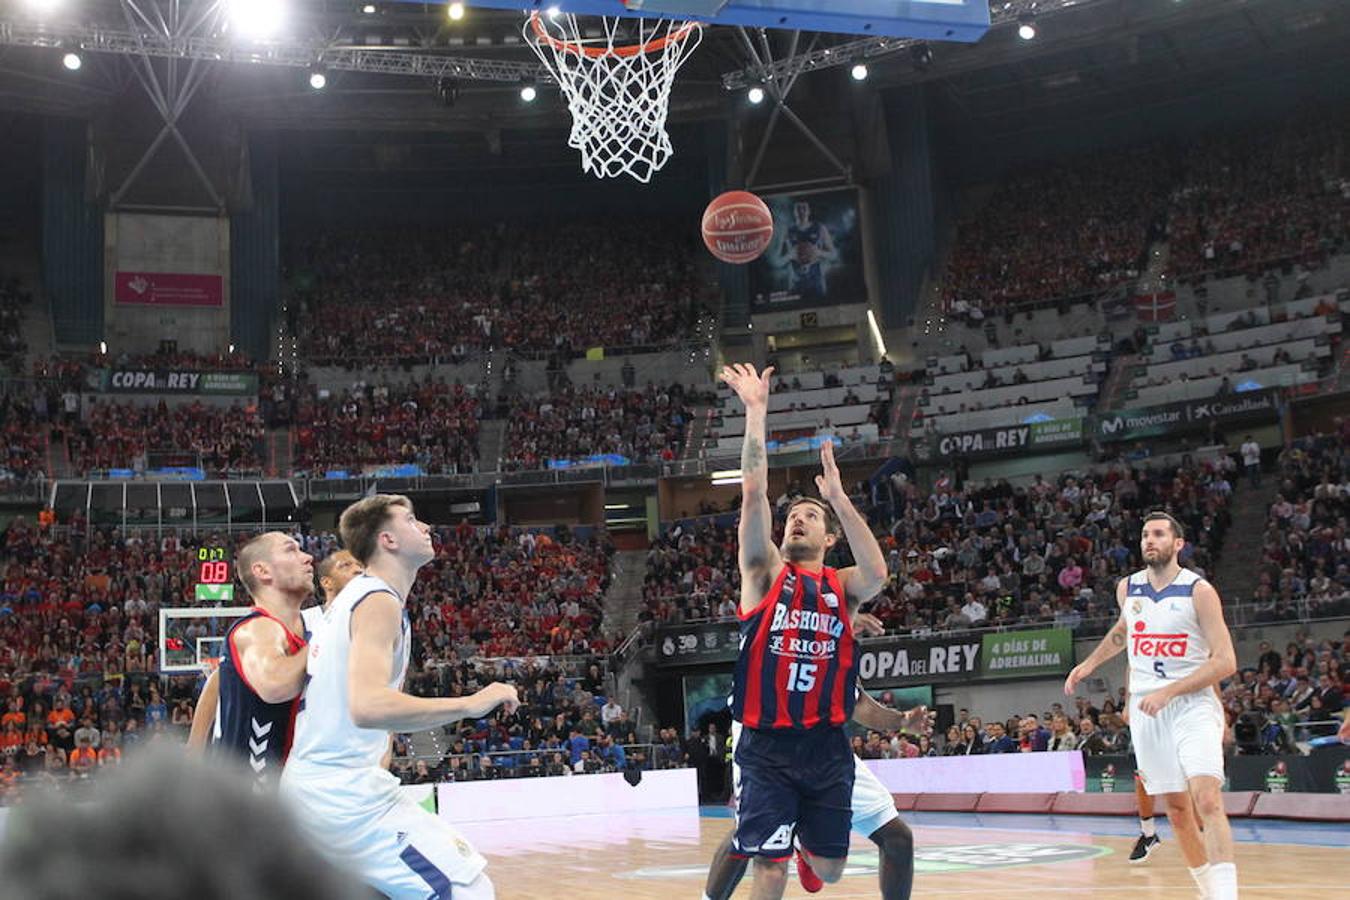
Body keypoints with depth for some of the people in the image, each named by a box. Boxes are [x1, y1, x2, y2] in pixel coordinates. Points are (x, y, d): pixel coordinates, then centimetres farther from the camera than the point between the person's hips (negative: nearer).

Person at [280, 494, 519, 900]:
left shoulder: (354, 594, 16)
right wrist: (470, 704, -29)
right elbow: (367, 706, -31)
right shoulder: (379, 601, -15)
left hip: (314, 780, 11)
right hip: (342, 791, -11)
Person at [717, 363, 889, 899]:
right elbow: (754, 495, -9)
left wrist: (839, 497, -21)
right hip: (767, 746, -2)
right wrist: (756, 414, -15)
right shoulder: (766, 572, 3)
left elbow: (876, 574, -18)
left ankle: (806, 849, 47)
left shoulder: (843, 587, 7)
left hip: (826, 745, 2)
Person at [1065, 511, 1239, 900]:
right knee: (1177, 811, 8)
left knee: (1208, 799, -22)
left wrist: (1168, 692, -20)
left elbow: (1226, 661, -14)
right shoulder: (1127, 588, 7)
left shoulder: (1199, 591, -9)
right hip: (1146, 710, 5)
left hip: (1192, 704, -5)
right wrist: (1089, 664, 25)